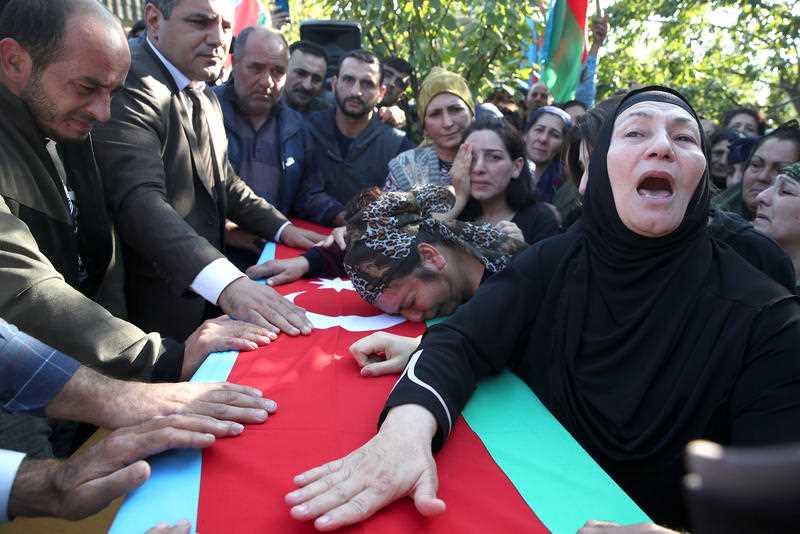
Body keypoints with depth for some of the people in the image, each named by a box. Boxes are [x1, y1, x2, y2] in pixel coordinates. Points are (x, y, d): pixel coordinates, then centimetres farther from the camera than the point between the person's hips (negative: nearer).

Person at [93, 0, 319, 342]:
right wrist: (225, 282, -44)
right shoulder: (128, 86, -18)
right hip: (155, 309, -8)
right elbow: (139, 200, -31)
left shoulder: (206, 99, 11)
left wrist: (281, 228, 6)